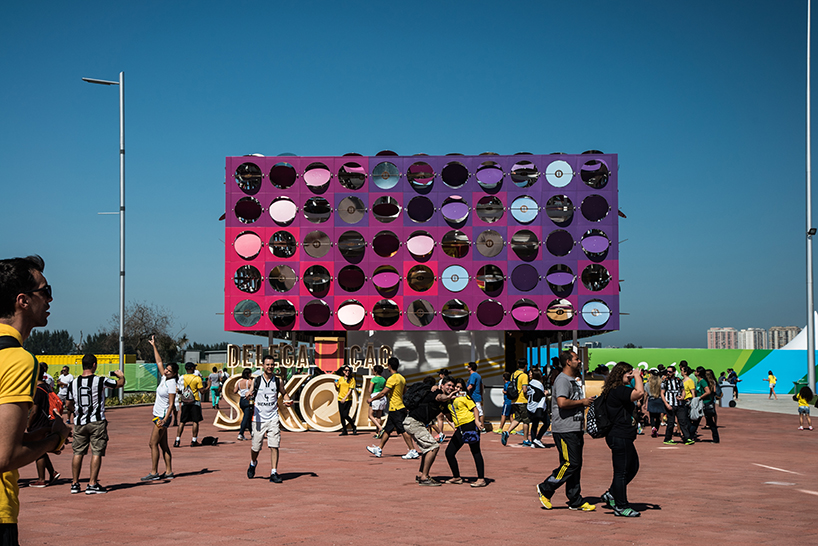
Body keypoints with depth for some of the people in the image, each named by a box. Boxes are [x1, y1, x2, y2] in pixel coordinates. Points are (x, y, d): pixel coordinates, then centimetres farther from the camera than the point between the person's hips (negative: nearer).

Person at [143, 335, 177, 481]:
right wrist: (154, 346, 21)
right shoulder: (164, 378, 8)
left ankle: (154, 473, -8)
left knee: (153, 443, -9)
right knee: (163, 445, 8)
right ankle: (169, 472, 11)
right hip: (158, 416, 9)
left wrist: (165, 419, -25)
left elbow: (171, 404, -18)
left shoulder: (172, 384, -15)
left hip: (163, 416, -9)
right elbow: (159, 362, 19)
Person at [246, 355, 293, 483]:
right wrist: (249, 395, -22)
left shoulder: (277, 381, 3)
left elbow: (284, 393, 18)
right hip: (258, 419, 0)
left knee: (274, 446, -11)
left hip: (273, 418, 0)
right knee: (256, 447, 9)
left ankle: (274, 473, -7)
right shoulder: (256, 381, -1)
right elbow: (250, 394, 2)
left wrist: (288, 400, -2)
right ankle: (253, 464, 40)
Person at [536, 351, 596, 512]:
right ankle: (545, 489, 2)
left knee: (575, 464, 9)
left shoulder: (572, 380, 20)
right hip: (565, 430, -10)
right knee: (570, 464, -11)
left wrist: (584, 403, 16)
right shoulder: (562, 380, -13)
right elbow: (562, 402, -27)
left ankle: (576, 501, 12)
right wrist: (581, 402, -16)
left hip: (574, 429, 10)